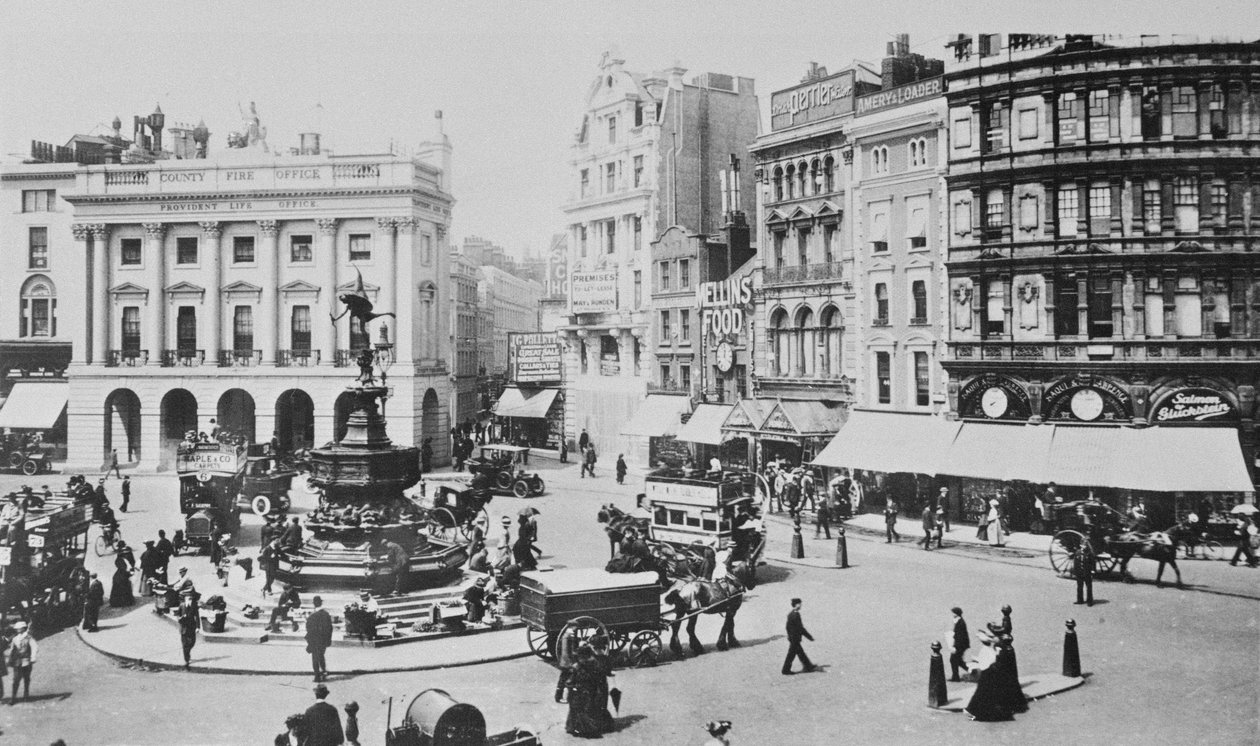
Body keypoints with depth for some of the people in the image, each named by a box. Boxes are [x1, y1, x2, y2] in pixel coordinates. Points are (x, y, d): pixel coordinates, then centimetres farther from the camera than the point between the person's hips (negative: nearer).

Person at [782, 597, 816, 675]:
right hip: (795, 638, -9)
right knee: (791, 654, 1)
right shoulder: (796, 615, -24)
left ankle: (808, 667, 28)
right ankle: (786, 670, 9)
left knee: (800, 652, 18)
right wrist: (810, 637, -16)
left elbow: (788, 626, 13)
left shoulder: (790, 614, 5)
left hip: (791, 637, 9)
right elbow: (800, 628, -22)